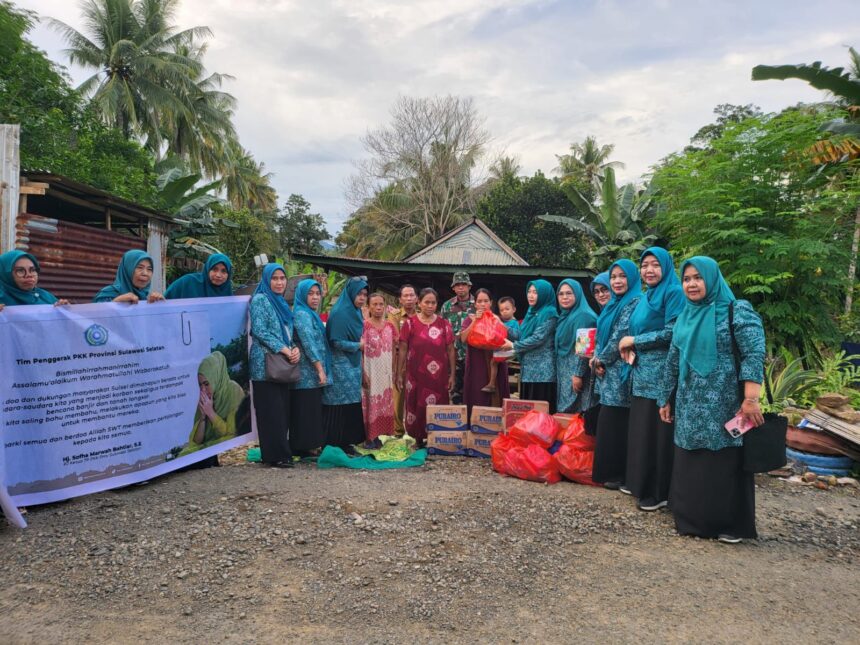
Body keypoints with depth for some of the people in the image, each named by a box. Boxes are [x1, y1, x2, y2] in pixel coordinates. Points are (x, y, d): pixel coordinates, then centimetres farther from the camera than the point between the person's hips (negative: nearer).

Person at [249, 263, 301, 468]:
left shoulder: (282, 303, 19)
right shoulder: (260, 300, -4)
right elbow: (259, 331, -13)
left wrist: (295, 349, -1)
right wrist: (283, 349, -16)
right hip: (266, 364, -7)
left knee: (283, 410, 7)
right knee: (271, 410, -6)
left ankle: (282, 453, 13)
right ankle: (274, 456, 0)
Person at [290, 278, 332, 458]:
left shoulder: (312, 314, 18)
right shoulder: (302, 315, -11)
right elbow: (308, 343, -18)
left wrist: (322, 370, 17)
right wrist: (320, 369, -20)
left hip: (312, 374, 9)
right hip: (307, 374, -9)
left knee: (313, 409, 11)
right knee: (307, 410, -4)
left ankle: (312, 446, 16)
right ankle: (307, 448, 1)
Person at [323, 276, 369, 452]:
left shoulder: (356, 312, 11)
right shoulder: (339, 313, -15)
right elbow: (336, 342, -20)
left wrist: (360, 344, 3)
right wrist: (358, 345, -10)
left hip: (352, 365, 8)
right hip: (340, 366, -8)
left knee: (350, 405, 10)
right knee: (339, 406, -4)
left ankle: (345, 442, 18)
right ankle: (333, 445, 5)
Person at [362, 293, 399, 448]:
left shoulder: (389, 326, 7)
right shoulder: (364, 326, -8)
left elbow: (393, 351, 11)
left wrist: (393, 371, 7)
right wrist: (363, 373, -16)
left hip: (386, 372, 5)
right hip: (370, 372, -5)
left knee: (384, 404, 8)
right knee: (370, 403, -2)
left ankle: (377, 435, 18)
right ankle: (368, 437, 7)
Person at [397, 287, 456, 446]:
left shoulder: (444, 324, 5)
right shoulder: (410, 323, 1)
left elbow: (451, 351, 6)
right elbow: (402, 350, 2)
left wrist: (452, 375, 3)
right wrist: (399, 374, 0)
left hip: (439, 376, 1)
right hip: (416, 376, -1)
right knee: (417, 407, 3)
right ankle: (419, 438, 17)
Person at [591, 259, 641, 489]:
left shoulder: (635, 303, -10)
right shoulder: (612, 304, 18)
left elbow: (621, 337, -16)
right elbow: (602, 336, 17)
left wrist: (601, 360, -7)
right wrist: (596, 358, 0)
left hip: (620, 371, -9)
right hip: (608, 372, 9)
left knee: (615, 422, -5)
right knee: (608, 422, 11)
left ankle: (619, 474, 4)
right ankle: (608, 471, 18)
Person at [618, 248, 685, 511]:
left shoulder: (673, 293, -8)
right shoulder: (644, 298, 18)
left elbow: (671, 333, -17)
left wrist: (634, 341, -9)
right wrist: (630, 348, 1)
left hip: (662, 374, -8)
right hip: (642, 372, 8)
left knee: (658, 432, -2)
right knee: (641, 430, 12)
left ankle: (659, 492, 7)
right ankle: (641, 483, 23)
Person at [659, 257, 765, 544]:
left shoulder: (737, 311, -7)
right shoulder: (684, 317, 12)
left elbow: (754, 355, -15)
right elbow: (673, 362, 16)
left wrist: (751, 400, -23)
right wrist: (666, 399, 16)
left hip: (724, 404, -6)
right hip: (689, 406, 6)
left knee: (724, 465, 1)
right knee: (690, 465, 11)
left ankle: (731, 525, 16)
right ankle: (692, 518, 24)